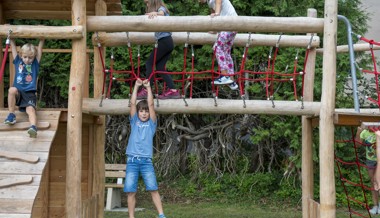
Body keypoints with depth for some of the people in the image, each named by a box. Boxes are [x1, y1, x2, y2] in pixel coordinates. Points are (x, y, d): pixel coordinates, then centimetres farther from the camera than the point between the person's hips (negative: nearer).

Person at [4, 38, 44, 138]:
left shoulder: (35, 63, 9)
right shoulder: (18, 61, 11)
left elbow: (40, 47, 5)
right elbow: (13, 45, 12)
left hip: (29, 93, -1)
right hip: (18, 92, 1)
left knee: (30, 109, -27)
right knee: (12, 90, -32)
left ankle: (33, 127, -54)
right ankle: (11, 115, -19)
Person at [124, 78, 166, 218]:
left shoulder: (151, 124, 10)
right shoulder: (134, 122, 14)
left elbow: (151, 105, 2)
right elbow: (132, 103, 6)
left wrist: (148, 87, 4)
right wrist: (136, 86, 4)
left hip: (146, 161, -1)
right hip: (132, 160, 1)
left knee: (153, 189, -9)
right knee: (131, 191, -2)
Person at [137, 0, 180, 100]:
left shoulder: (161, 8, -7)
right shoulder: (159, 10, 20)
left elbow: (161, 13, -30)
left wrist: (155, 13, -50)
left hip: (164, 41, -9)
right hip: (168, 42, 9)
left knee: (149, 63, -7)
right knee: (160, 67, 4)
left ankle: (146, 90, -9)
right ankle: (173, 90, -2)